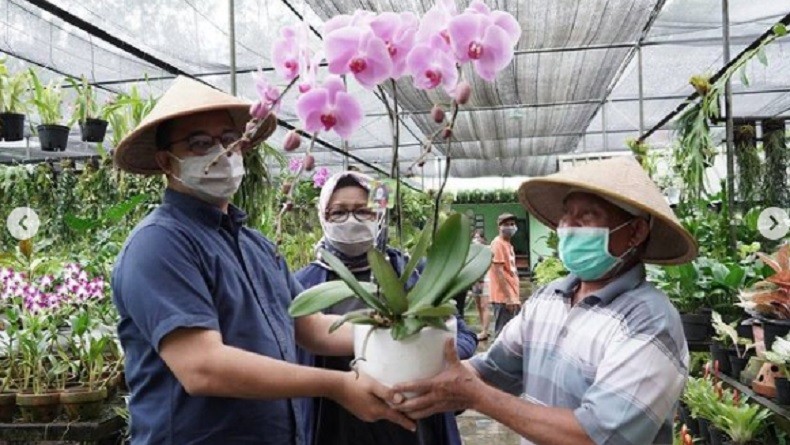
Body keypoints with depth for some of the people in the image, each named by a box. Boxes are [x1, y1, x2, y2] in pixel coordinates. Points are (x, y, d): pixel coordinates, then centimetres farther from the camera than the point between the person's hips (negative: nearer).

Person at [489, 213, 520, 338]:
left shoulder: (508, 244, 19)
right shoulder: (498, 243, -10)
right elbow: (498, 271, -18)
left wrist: (516, 297, 19)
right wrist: (508, 297, -21)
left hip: (511, 297, 10)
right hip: (503, 298, -10)